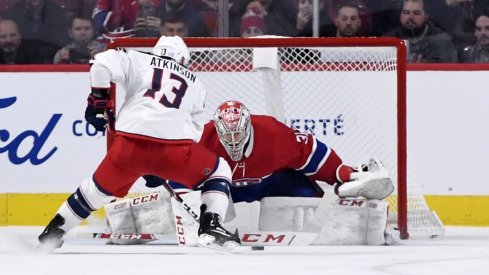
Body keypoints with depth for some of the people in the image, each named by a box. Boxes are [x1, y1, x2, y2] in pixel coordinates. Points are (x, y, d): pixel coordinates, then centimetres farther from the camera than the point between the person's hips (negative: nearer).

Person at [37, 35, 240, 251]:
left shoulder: (139, 61, 21)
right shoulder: (195, 84, 30)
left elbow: (103, 62, 3)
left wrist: (98, 98, 13)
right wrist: (161, 170, 33)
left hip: (130, 144, 1)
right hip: (175, 148, -1)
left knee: (100, 188, 26)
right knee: (218, 172, 24)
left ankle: (53, 232, 29)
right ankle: (210, 228, 6)